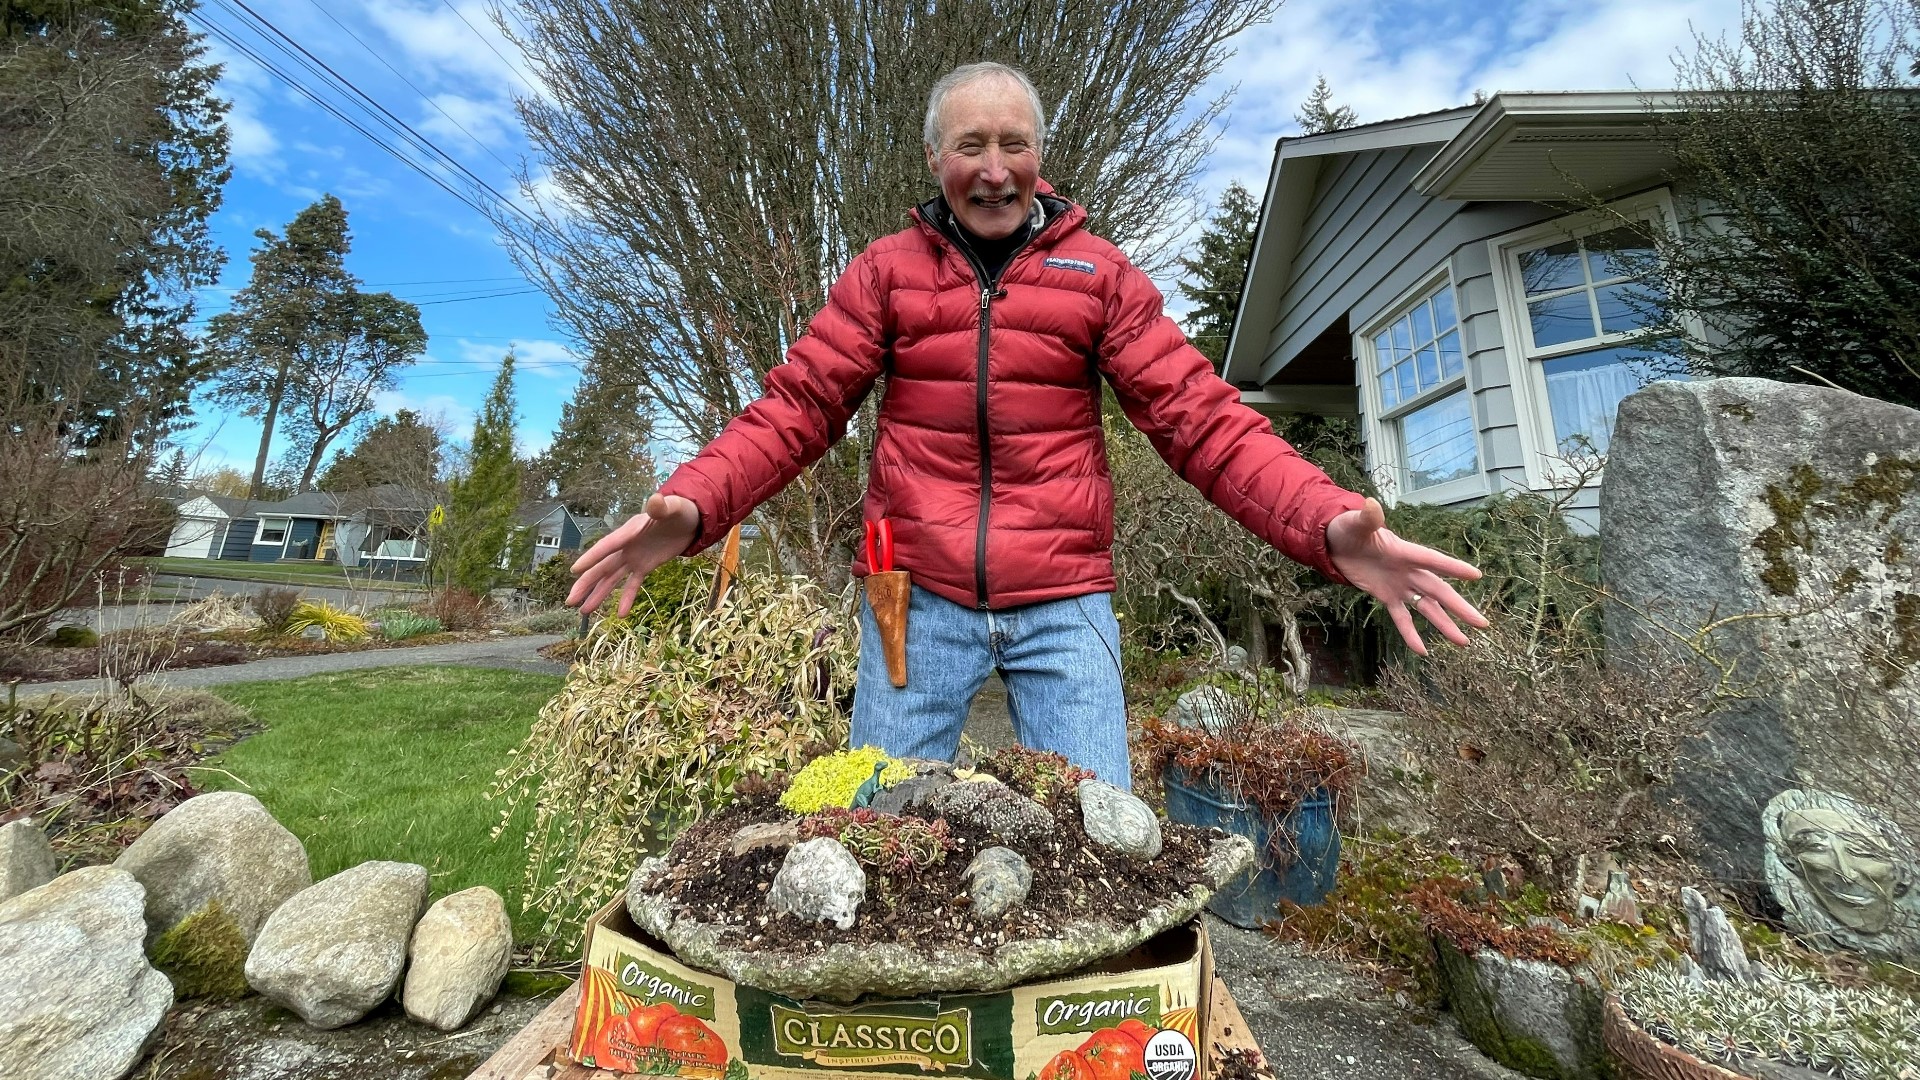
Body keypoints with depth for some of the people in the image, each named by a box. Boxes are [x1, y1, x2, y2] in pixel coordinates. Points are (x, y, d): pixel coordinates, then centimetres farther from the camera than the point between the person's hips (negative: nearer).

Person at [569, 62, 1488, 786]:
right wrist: (691, 507, -16)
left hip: (1063, 603, 1)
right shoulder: (886, 271, 7)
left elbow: (1199, 418, 0)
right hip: (916, 598, 1)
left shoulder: (1099, 273, 6)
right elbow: (797, 407, 1)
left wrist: (1328, 524, -15)